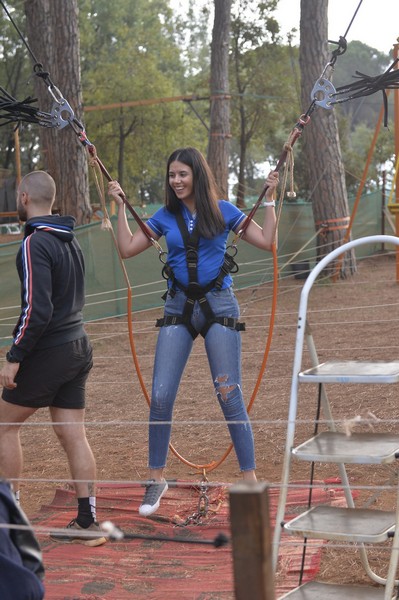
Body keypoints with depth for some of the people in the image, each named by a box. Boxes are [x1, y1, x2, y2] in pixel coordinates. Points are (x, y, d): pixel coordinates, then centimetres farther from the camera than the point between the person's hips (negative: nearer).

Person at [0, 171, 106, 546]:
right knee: (73, 434, 8)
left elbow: (37, 309, -23)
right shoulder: (69, 240, 11)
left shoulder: (34, 244, -16)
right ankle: (87, 522, 8)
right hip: (78, 346, 8)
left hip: (47, 352, -8)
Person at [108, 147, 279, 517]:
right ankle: (156, 478, 11)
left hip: (218, 305, -2)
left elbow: (266, 242, -3)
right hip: (178, 307, 2)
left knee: (229, 395, -3)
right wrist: (120, 206, 4)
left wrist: (270, 198, -5)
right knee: (160, 396, -3)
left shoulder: (222, 211, 1)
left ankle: (249, 478, 7)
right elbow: (127, 249, 4)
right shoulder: (165, 216, 6)